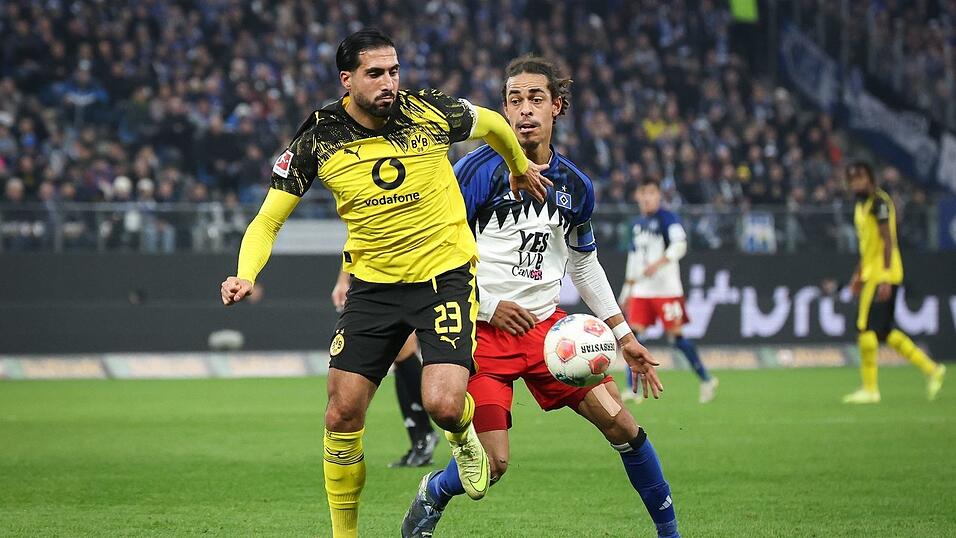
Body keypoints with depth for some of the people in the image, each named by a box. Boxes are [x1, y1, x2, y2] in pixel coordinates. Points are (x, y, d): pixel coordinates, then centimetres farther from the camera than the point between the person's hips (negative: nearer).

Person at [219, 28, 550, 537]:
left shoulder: (429, 112, -11)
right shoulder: (318, 137, -8)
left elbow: (493, 124, 12)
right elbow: (268, 220, -3)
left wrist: (521, 167, 29)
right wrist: (245, 275, -22)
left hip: (445, 274, -2)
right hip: (373, 283, 2)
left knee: (443, 404, -20)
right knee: (342, 413, -4)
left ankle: (464, 438, 20)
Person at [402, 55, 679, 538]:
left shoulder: (575, 186, 7)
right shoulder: (478, 170, -10)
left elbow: (584, 263, 22)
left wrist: (624, 336, 19)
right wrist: (487, 307, -13)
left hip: (547, 326, 5)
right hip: (484, 333, -5)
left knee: (622, 424, -4)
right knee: (492, 465, -13)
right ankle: (431, 495, 20)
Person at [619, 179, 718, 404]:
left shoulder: (668, 218, -6)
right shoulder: (637, 223, 16)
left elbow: (680, 245, -21)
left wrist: (658, 263, -32)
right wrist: (627, 290, 24)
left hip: (667, 289, -6)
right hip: (641, 290, 6)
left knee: (676, 336, -6)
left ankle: (706, 380, 11)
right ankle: (632, 389, -2)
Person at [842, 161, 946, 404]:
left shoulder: (879, 202, -13)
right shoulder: (862, 205, 16)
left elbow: (888, 241, -18)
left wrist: (885, 277, -24)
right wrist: (858, 274, 24)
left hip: (882, 274, -10)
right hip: (871, 274, 10)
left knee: (866, 329, -9)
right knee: (885, 331, 11)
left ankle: (870, 389, -5)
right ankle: (931, 369, 16)